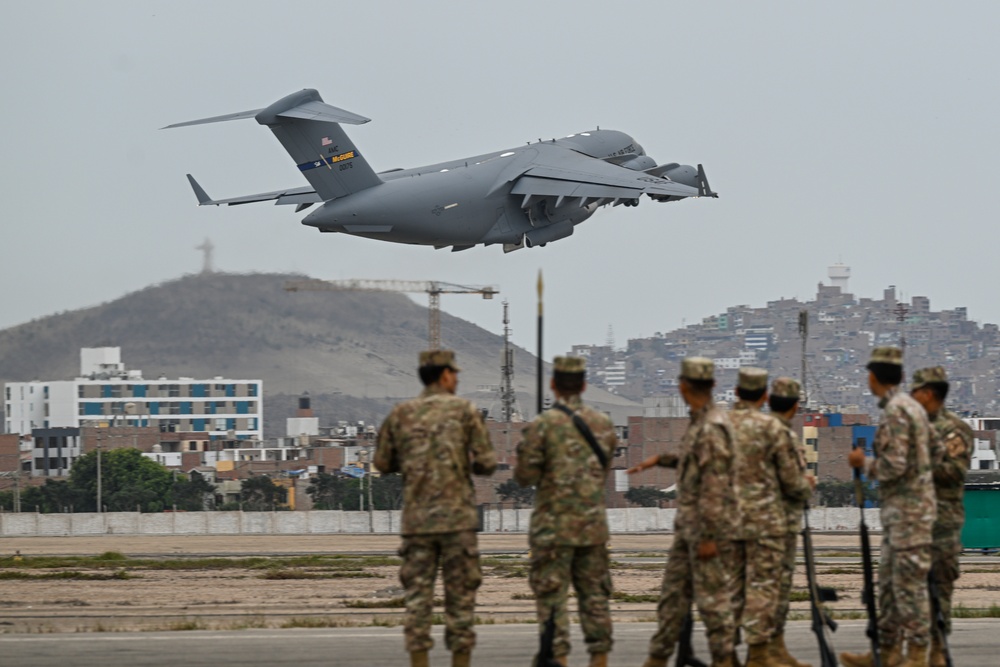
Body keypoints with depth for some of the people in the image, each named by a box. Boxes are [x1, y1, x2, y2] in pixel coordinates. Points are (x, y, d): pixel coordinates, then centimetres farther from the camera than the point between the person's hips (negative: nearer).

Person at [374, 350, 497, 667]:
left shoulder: (400, 414, 6)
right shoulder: (465, 410, -1)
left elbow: (383, 463, 13)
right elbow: (487, 463, -2)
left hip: (416, 519, 2)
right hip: (457, 517, -2)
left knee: (418, 595, 4)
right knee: (460, 594, 3)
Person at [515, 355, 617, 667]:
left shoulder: (542, 425, -10)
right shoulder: (603, 424, 4)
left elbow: (525, 475, -10)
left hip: (553, 524, -4)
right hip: (593, 524, 4)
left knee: (551, 595, -1)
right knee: (594, 594, 10)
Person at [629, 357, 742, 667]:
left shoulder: (712, 429, -20)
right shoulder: (699, 424, 11)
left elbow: (715, 487, -23)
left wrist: (709, 536, -23)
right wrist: (661, 459, 27)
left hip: (709, 526, -10)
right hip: (688, 525, 10)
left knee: (713, 597, -4)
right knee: (673, 592, 12)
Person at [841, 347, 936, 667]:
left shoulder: (896, 411, -17)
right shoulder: (910, 407, 15)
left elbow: (894, 466, -22)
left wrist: (864, 464, -6)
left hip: (908, 510, -10)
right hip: (899, 511, 10)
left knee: (909, 583, -7)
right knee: (889, 582, 14)